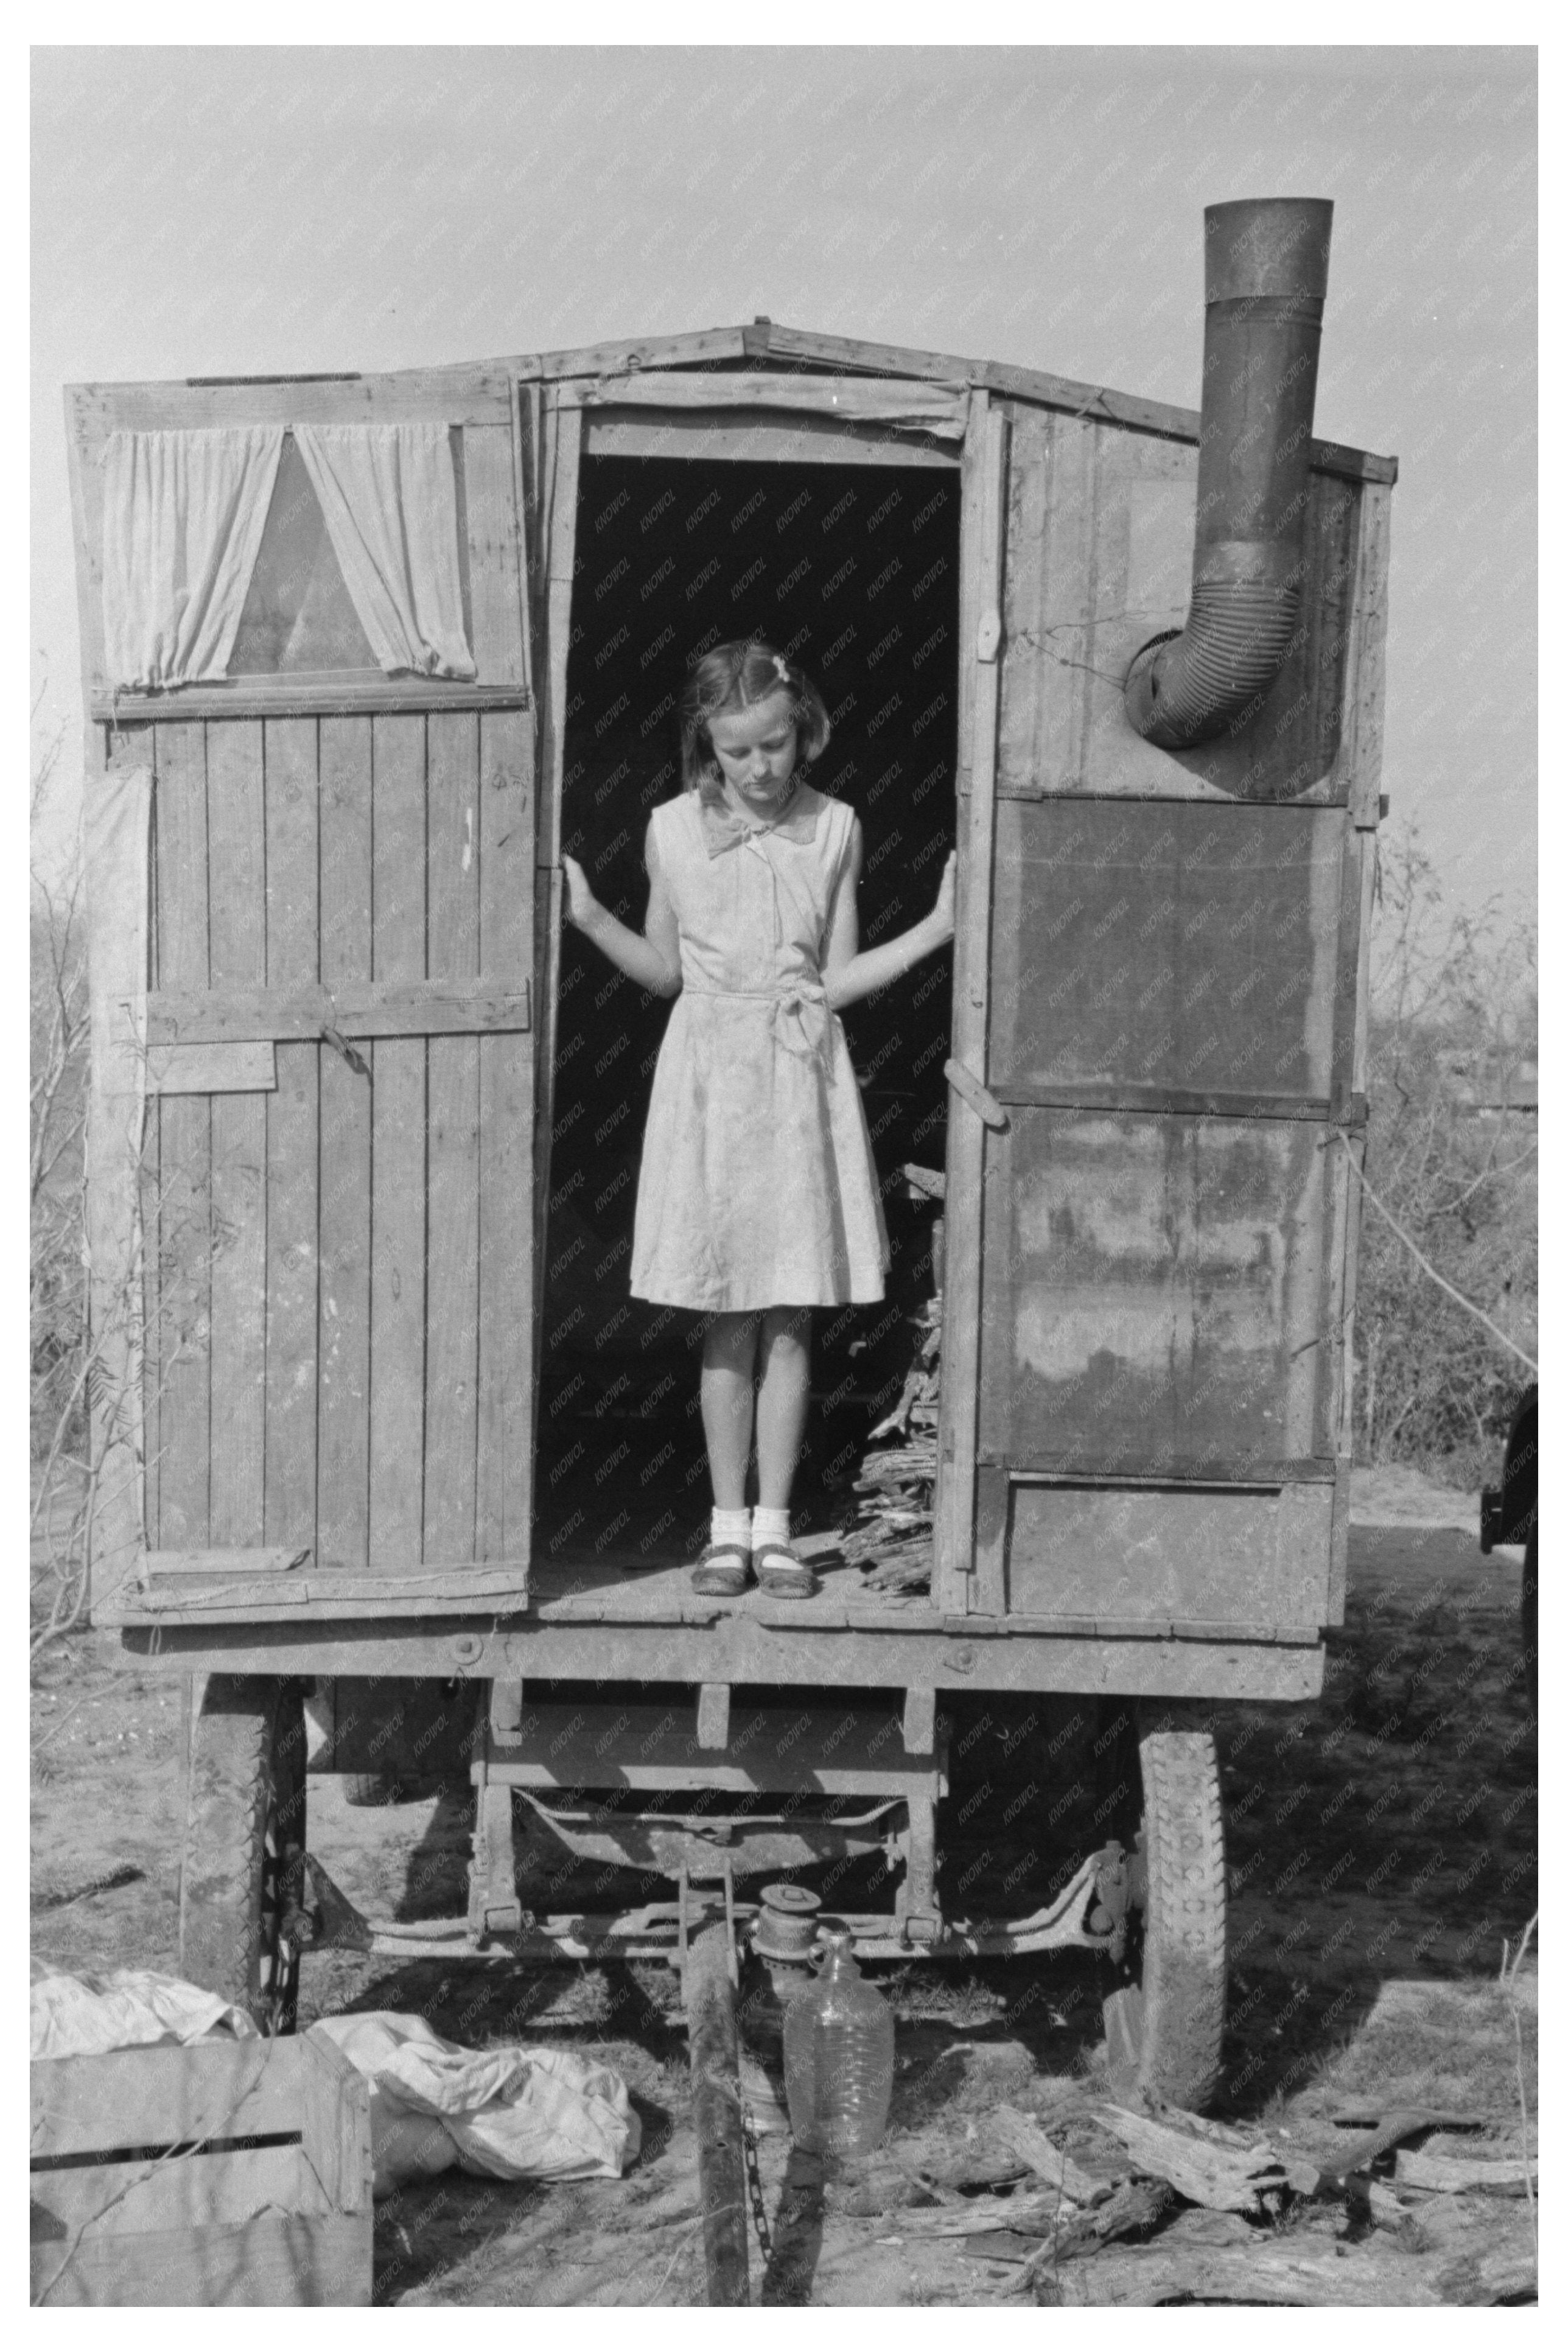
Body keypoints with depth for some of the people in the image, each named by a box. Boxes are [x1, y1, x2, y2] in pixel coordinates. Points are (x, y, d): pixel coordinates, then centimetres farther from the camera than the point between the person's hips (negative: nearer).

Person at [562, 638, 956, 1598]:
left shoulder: (833, 829, 2)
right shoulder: (676, 831, 2)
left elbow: (837, 980, 3)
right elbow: (665, 972, 9)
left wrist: (937, 928, -5)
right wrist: (590, 916, -4)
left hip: (802, 1079, 0)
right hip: (712, 1077, 0)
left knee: (792, 1320, 2)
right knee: (728, 1322, 3)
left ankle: (774, 1527, 10)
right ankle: (729, 1526, 11)